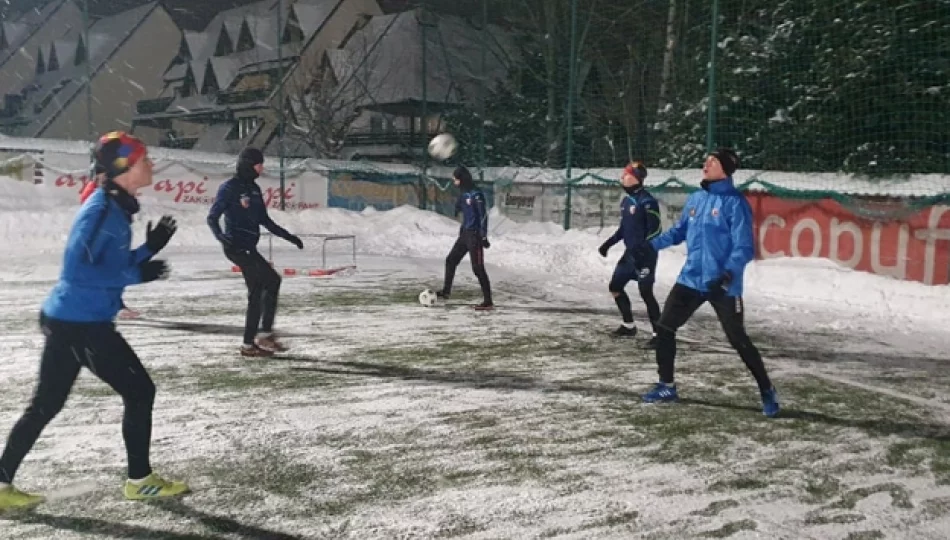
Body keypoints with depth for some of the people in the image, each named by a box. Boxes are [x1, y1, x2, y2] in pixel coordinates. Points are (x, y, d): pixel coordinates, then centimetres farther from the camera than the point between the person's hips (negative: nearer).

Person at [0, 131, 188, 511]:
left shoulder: (116, 208, 11)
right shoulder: (101, 209, -18)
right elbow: (76, 269, -24)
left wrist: (150, 248, 7)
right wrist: (135, 274, -20)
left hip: (69, 321, 10)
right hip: (81, 324, -10)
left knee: (45, 404, 16)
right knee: (139, 391, 3)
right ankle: (140, 481, 15)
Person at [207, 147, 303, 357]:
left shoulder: (254, 188, 14)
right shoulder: (229, 188, -8)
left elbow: (265, 220, 21)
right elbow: (212, 218, -10)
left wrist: (289, 236, 18)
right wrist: (221, 236, -29)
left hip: (248, 248, 8)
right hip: (236, 247, -8)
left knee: (256, 294, 9)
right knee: (272, 280, -14)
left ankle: (250, 343, 15)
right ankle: (265, 334, -8)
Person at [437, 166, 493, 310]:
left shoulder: (476, 194, -15)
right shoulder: (463, 193, 10)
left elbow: (483, 216, -17)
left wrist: (483, 236, -21)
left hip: (474, 236, -9)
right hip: (465, 234, 9)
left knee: (478, 269, -8)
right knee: (450, 260, 17)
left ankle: (488, 302, -3)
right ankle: (446, 292, 32)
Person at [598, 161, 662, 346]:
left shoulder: (647, 201, -16)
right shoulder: (626, 201, 12)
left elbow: (656, 228, -19)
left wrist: (643, 250, -27)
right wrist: (608, 243, 19)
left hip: (645, 255, -9)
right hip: (630, 253, 10)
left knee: (645, 293, -12)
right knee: (615, 287, 14)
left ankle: (658, 333, -4)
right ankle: (629, 326, 28)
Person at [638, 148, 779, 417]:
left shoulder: (735, 203, -13)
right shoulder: (695, 199, 7)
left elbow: (744, 248, -18)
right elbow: (679, 231, 20)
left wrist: (728, 274, -32)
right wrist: (651, 245, 11)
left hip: (723, 286, -7)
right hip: (690, 280, 7)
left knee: (738, 341, 0)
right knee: (664, 328, 7)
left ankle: (767, 392, 18)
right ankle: (666, 386, 22)